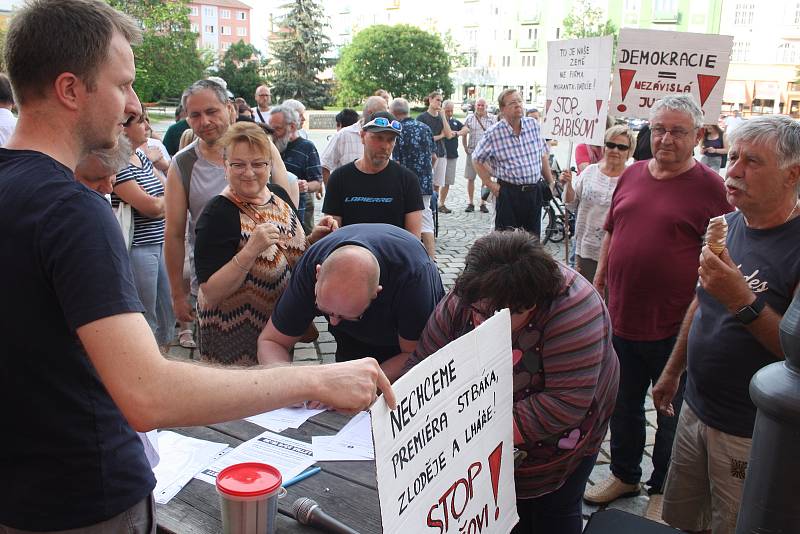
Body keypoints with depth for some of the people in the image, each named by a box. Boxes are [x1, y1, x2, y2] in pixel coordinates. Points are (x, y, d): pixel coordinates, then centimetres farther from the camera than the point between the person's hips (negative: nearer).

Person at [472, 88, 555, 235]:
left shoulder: (533, 125, 5)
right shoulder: (493, 134, -8)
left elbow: (542, 156, 14)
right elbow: (477, 159, 3)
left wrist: (550, 182, 14)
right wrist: (490, 184, -3)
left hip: (535, 191, 4)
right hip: (509, 193, -4)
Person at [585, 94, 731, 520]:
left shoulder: (710, 187, -10)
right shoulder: (632, 174, 6)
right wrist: (598, 284, 13)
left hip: (673, 327, -5)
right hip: (620, 317, 5)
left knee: (673, 412, 13)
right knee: (623, 403, 20)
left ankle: (664, 490, 32)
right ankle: (624, 474, 41)